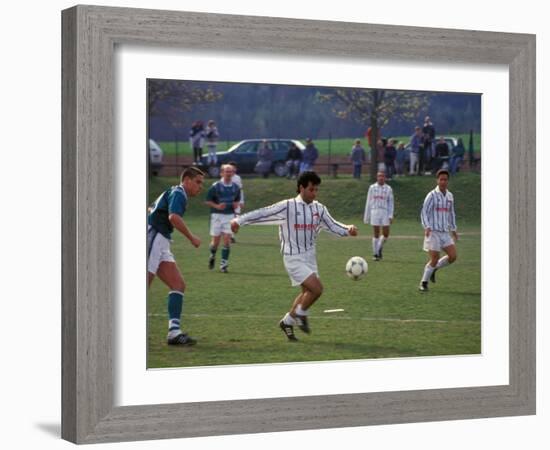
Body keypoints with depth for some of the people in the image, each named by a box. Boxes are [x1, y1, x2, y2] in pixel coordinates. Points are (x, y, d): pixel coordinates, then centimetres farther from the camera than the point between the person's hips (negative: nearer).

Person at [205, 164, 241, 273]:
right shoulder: (215, 186, -6)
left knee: (227, 239, -9)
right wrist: (217, 206, -19)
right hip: (217, 215, -2)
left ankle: (224, 264, -3)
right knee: (216, 240, 1)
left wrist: (236, 204, -3)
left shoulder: (235, 187, 6)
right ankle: (212, 256, 33)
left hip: (230, 216, 2)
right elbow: (208, 201, -2)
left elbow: (237, 199, 20)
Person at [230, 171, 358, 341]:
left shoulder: (319, 209, 4)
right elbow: (263, 213, -13)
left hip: (309, 256, 7)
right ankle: (301, 313, 10)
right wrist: (240, 220, -16)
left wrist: (348, 229, -10)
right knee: (317, 288, -16)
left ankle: (288, 321, 30)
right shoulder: (287, 207, -13)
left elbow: (332, 225, 9)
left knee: (307, 292, 13)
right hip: (293, 258, -7)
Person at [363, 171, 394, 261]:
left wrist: (391, 216, -3)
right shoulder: (372, 187, 7)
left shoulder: (388, 189, 7)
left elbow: (390, 203, 7)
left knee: (386, 234, -3)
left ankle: (379, 248, 24)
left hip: (385, 213, 1)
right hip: (374, 212, -1)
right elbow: (368, 202, 11)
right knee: (376, 234, -2)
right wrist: (366, 216, 9)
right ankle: (375, 254, 7)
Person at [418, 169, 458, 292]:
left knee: (453, 256, -5)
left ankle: (433, 269, 18)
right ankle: (424, 282, 9)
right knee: (434, 259, -8)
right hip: (433, 232, -6)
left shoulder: (450, 196, 11)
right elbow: (424, 212, -10)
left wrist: (453, 230, 21)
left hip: (445, 232, 6)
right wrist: (427, 227, -23)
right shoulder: (432, 195, -8)